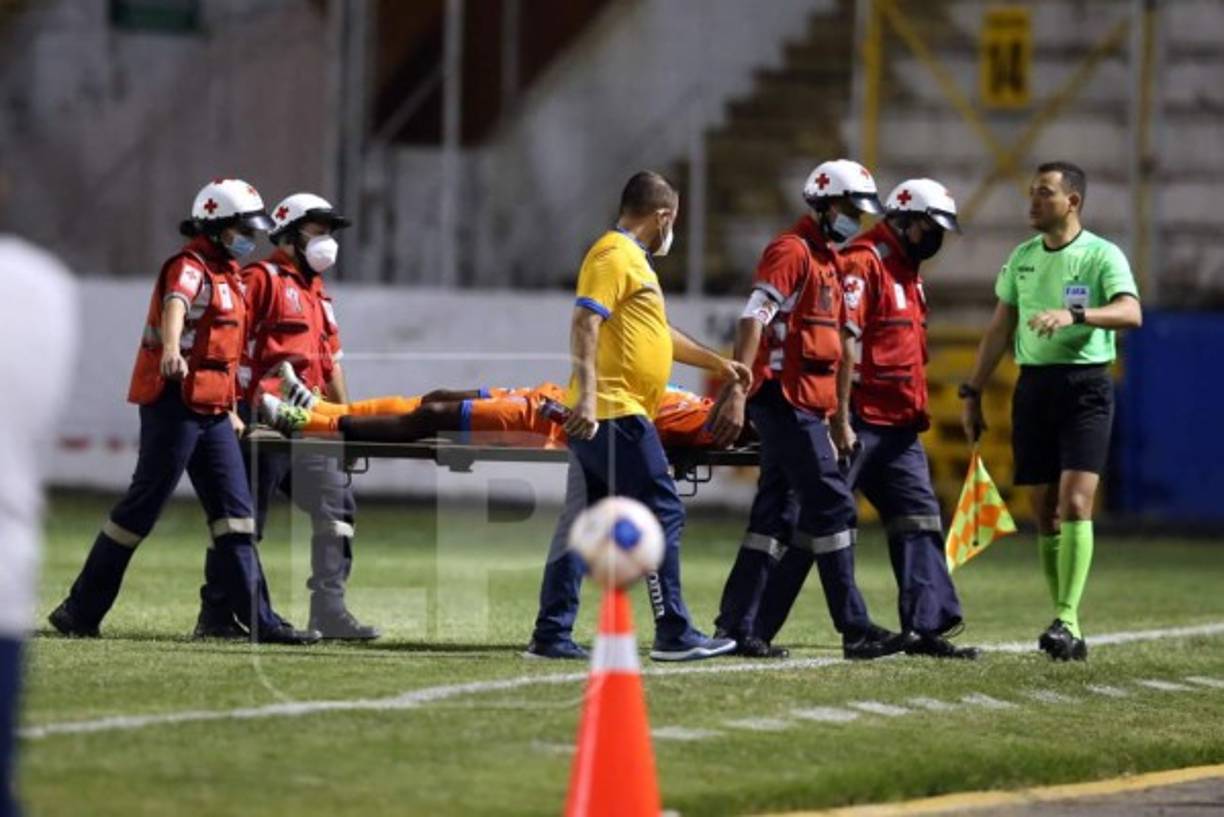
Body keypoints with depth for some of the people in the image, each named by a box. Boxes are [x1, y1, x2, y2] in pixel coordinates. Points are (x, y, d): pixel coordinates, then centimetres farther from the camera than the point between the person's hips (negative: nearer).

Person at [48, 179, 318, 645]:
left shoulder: (227, 274, 18)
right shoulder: (190, 267, -12)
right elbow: (174, 308, -34)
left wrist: (229, 410, 28)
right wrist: (171, 352, -55)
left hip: (212, 410, 9)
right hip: (174, 403, -9)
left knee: (233, 510, 3)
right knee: (142, 507, -4)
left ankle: (258, 620, 2)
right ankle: (80, 611, 4)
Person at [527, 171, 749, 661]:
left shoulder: (634, 261, 23)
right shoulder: (614, 256, -9)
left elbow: (658, 333, 35)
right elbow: (585, 325, -20)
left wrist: (716, 363, 37)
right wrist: (587, 395, -28)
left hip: (609, 418, 10)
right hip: (614, 414, -10)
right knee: (663, 515, -7)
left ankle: (551, 636, 8)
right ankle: (673, 634, -6)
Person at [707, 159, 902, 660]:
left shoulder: (828, 260, 20)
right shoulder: (792, 251, -10)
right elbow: (753, 321, -19)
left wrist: (835, 413, 24)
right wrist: (737, 393, -26)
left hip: (806, 405, 10)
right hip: (785, 398, -10)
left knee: (778, 515, 8)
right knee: (831, 506, -10)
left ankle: (738, 627, 9)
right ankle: (854, 628, -8)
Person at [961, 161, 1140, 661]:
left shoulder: (1102, 255, -5)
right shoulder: (1022, 257, 13)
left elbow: (1130, 312, -22)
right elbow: (999, 330, 18)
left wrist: (1074, 314, -36)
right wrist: (972, 392, 14)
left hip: (1085, 384, -5)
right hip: (1033, 385, 5)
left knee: (1076, 504, -15)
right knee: (1044, 511, 5)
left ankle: (1067, 621, -18)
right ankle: (1063, 621, 12)